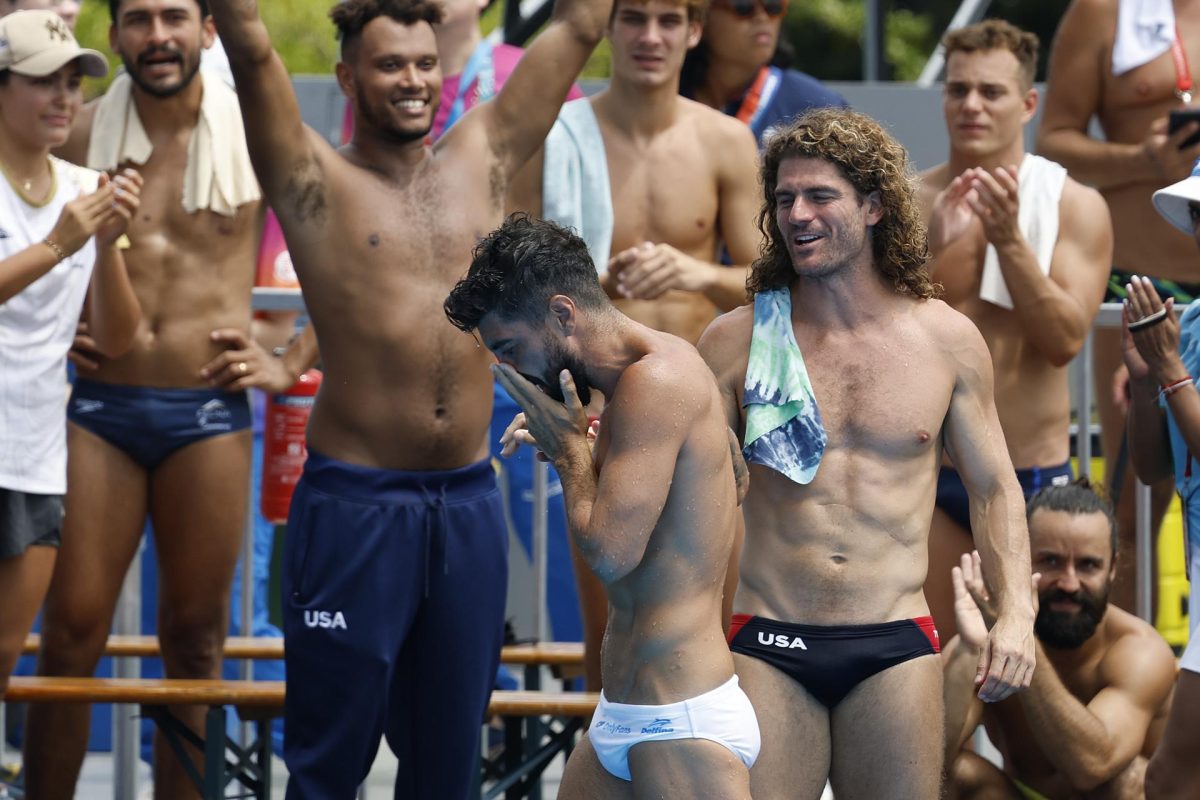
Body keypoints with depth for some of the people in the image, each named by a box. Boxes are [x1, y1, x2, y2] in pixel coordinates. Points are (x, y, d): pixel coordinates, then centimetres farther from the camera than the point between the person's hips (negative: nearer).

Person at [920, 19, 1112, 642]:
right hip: (929, 474, 1)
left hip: (1034, 475, -1)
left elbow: (1064, 340, -12)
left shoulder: (1076, 208, -2)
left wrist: (1008, 239, -22)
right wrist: (934, 251, -20)